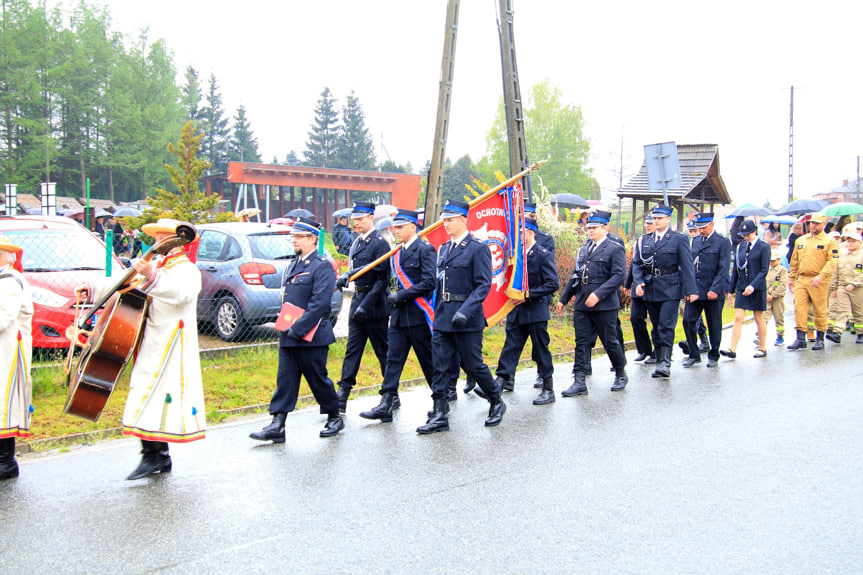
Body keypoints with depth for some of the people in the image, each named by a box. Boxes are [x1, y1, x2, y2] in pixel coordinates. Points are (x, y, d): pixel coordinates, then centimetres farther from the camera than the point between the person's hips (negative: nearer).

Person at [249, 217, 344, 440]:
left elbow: (319, 303, -19)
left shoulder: (322, 267, -11)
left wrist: (298, 329, -21)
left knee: (318, 379, 3)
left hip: (311, 337, -8)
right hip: (288, 337, 8)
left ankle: (335, 418, 21)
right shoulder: (292, 267, 15)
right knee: (285, 379, 4)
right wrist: (284, 326, 10)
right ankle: (277, 426, 4)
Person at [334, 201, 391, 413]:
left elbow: (382, 278, -17)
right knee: (353, 348, 5)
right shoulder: (356, 243, 13)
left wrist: (366, 305, -20)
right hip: (357, 301, 8)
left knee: (383, 350, 3)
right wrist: (344, 278, -4)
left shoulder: (380, 243, -12)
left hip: (375, 304, -8)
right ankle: (342, 396, 4)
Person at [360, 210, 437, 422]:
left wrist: (401, 295, -19)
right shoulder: (397, 252, 14)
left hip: (419, 316, -7)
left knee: (429, 360, 5)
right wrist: (393, 299, 7)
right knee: (393, 357, 0)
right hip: (399, 316, 7)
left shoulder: (425, 250, -10)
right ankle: (386, 405, -1)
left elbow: (429, 282, -18)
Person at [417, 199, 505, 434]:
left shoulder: (478, 248, -9)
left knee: (473, 365, 3)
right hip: (442, 318, 7)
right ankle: (439, 416, 7)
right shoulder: (444, 249, 13)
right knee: (439, 366, 3)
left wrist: (465, 311, -25)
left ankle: (496, 403, 25)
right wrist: (437, 313, 14)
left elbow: (484, 285, -15)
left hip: (467, 319, -7)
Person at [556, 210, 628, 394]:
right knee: (581, 343, 3)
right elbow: (575, 277, 20)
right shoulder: (584, 251, 17)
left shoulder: (615, 249, -4)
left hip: (604, 305, -6)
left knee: (610, 342, 5)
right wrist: (563, 299, 16)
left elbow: (619, 275, -15)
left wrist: (598, 294, -23)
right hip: (581, 305, 6)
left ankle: (621, 375, 27)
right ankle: (579, 382, 3)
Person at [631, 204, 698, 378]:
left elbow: (687, 266, -4)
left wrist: (690, 290, -9)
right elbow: (637, 264, 10)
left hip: (670, 289, -5)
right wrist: (638, 282, -7)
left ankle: (665, 364, -14)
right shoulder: (645, 241, 11)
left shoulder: (679, 239, -1)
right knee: (656, 327, 9)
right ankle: (660, 361, 16)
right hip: (650, 289, 5)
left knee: (666, 325, -12)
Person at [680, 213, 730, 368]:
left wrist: (714, 289, -18)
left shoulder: (723, 243, -5)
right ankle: (694, 355, 9)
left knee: (714, 325, 5)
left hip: (713, 292, -4)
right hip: (694, 290, 4)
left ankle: (713, 356, 20)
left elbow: (723, 269, -11)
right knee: (688, 320, -3)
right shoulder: (695, 241, 12)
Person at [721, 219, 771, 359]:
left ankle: (762, 348, 19)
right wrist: (731, 288, 11)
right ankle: (732, 350, -9)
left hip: (757, 288, -4)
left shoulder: (764, 247, -5)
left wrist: (753, 285, -21)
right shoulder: (740, 246, 9)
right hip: (741, 287, 4)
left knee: (759, 319, 7)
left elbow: (764, 270, -10)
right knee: (738, 318, -4)